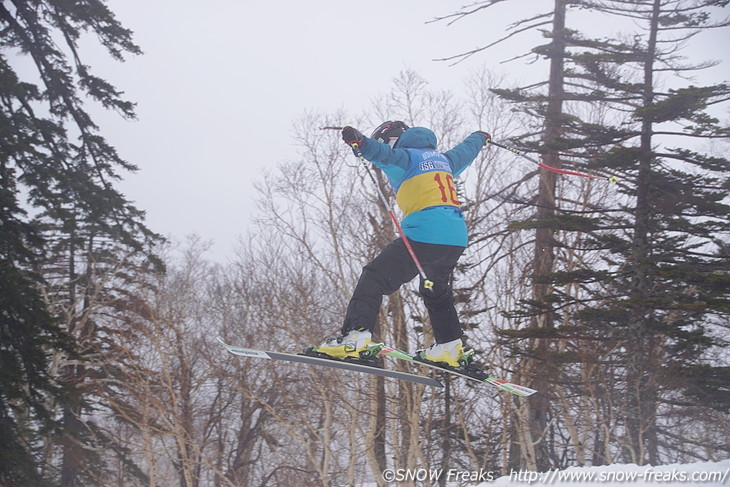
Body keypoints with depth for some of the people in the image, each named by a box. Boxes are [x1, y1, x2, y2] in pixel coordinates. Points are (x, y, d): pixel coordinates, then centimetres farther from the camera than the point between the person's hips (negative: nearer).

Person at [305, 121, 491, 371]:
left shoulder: (406, 158, 3)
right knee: (436, 291, 30)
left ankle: (355, 339, -23)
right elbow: (465, 150, 45)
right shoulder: (443, 159, 25)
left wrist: (361, 143, -39)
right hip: (457, 238, 8)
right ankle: (451, 349, 32)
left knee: (375, 277, -9)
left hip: (425, 235, -8)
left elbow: (385, 154, -20)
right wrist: (480, 138, 67)